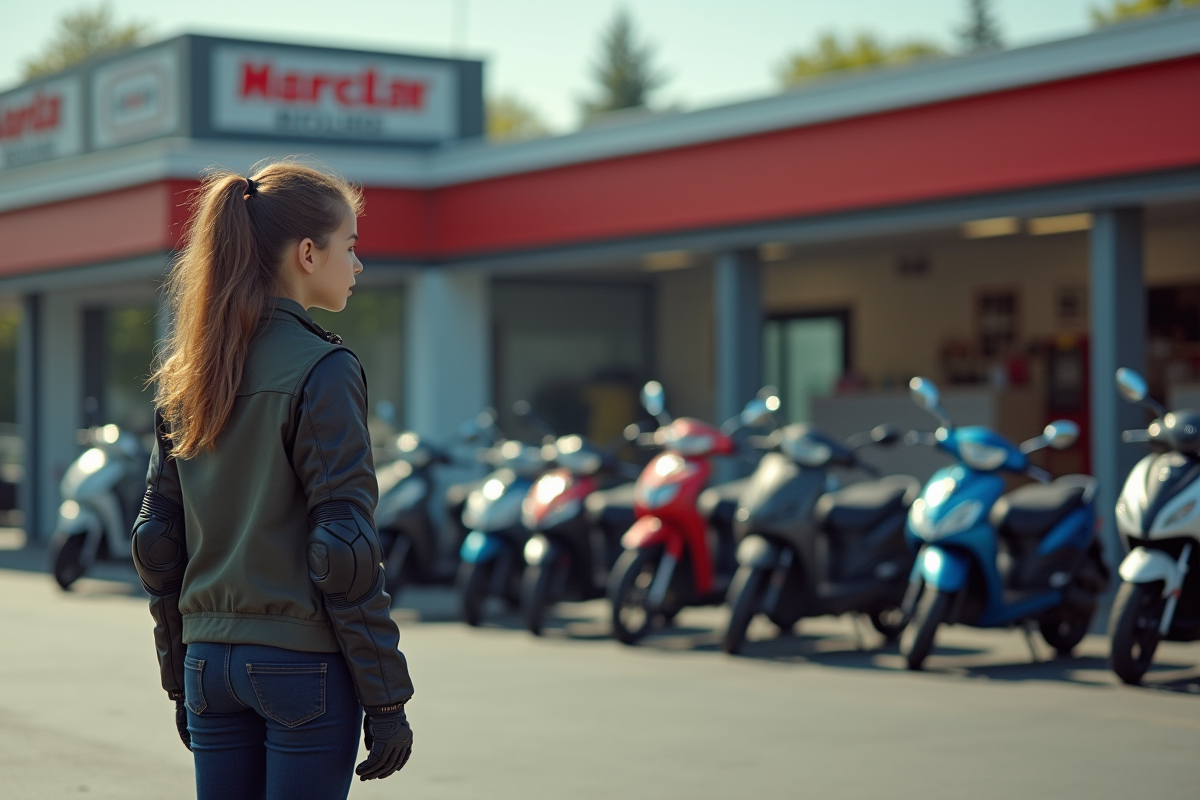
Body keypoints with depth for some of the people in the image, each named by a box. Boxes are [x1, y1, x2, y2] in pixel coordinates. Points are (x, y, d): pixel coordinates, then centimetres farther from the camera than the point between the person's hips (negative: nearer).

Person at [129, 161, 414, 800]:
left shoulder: (184, 373, 8)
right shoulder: (322, 370, -12)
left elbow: (157, 537, 11)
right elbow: (343, 546, -15)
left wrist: (179, 677, 19)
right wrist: (387, 700, -10)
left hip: (210, 662, 6)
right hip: (304, 663, -6)